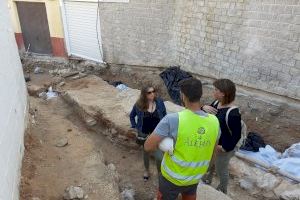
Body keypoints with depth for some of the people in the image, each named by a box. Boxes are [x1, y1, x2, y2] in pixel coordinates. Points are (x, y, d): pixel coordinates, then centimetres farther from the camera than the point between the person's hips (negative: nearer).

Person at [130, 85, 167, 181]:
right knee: (146, 152, 22)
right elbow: (132, 116, 6)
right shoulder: (138, 105, -12)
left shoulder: (159, 102, -11)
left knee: (159, 157, 1)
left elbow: (165, 116, 1)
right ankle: (146, 170, 48)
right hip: (144, 134, 1)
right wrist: (135, 127, 0)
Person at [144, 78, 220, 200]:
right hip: (195, 177, 4)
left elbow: (148, 146, -25)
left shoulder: (172, 119, -30)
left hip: (172, 177, -4)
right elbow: (212, 151, 2)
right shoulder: (214, 122, -14)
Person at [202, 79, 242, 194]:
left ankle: (222, 191, 48)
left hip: (222, 148, -7)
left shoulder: (233, 113, -33)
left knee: (221, 171, 19)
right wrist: (204, 108, -17)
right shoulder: (216, 102, -8)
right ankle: (207, 180, 60)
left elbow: (237, 135, -24)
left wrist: (226, 148, -19)